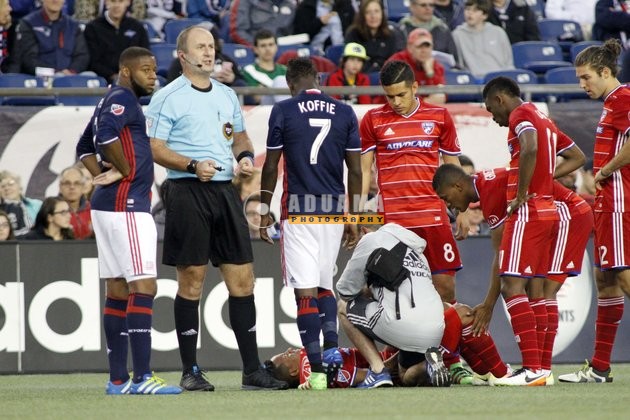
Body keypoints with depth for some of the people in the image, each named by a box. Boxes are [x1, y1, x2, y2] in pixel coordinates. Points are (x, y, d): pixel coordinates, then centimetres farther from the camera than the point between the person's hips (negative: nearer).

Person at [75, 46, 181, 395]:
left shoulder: (110, 101, 20)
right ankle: (142, 377, -17)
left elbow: (85, 147, 28)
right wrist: (127, 171, -15)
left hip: (108, 204, 10)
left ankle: (117, 379, 11)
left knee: (118, 290, 10)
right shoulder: (123, 99, -10)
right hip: (127, 205, -10)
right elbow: (105, 134, -28)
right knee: (143, 287, -12)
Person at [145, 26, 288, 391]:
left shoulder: (227, 96, 16)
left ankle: (252, 370, 6)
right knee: (191, 281, -3)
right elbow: (155, 148, -8)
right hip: (187, 193, -6)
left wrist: (246, 156, 5)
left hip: (225, 191, 6)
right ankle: (190, 371, 4)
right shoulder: (167, 98, -3)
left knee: (242, 277, 3)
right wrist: (193, 165, -21)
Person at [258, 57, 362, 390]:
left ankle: (317, 370, -9)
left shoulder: (283, 111, -2)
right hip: (334, 207, 4)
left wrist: (264, 211, 9)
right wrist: (354, 218, 15)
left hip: (298, 208, -3)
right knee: (324, 283, 20)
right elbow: (355, 171, 8)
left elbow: (271, 166, 0)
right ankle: (331, 344, 0)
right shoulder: (344, 113, 6)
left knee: (305, 290, -4)